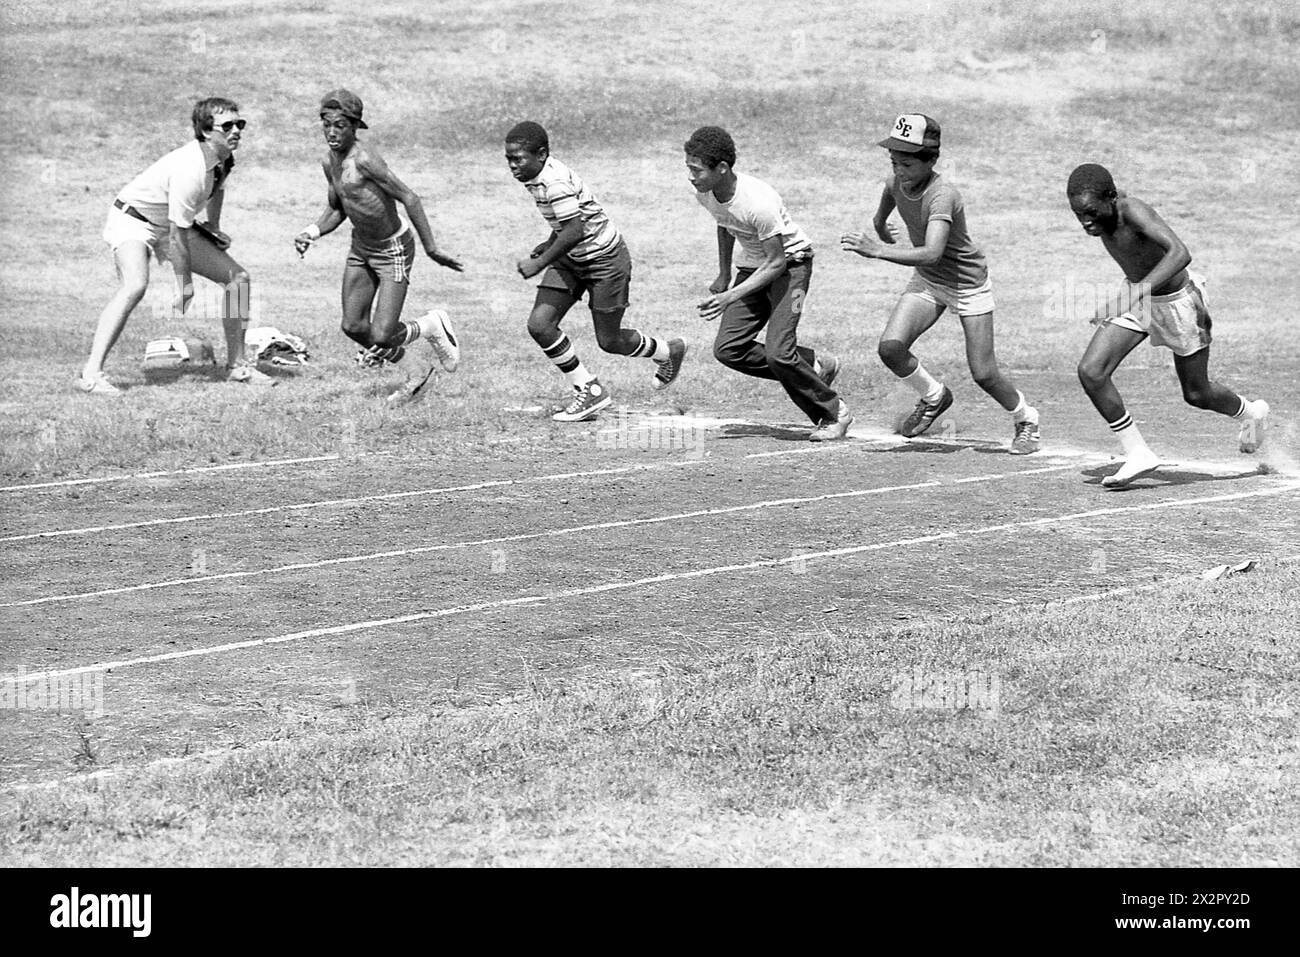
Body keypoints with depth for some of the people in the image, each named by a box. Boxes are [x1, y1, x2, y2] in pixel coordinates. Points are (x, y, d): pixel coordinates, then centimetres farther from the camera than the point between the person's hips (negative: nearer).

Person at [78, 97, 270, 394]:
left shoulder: (224, 158, -7)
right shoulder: (189, 170, -34)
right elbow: (178, 236, -29)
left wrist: (213, 228, 26)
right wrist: (185, 289, -24)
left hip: (168, 225, 9)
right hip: (132, 221, -9)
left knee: (238, 277, 4)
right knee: (135, 286, -36)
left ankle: (237, 365, 17)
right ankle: (91, 374, -39)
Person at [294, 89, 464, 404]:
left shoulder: (364, 159, -28)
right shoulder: (329, 162, -1)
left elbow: (409, 198, -29)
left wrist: (431, 249, -28)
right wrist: (311, 233, -6)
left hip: (393, 251, -8)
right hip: (360, 249, 8)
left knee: (382, 337, -13)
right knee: (353, 327, 8)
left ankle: (433, 326, 19)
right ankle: (417, 371, 29)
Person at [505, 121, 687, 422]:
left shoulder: (555, 182, -29)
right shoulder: (536, 177, -1)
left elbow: (575, 230, -34)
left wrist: (540, 263, -31)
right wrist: (549, 245, 7)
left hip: (605, 259, -9)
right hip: (571, 260, 9)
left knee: (609, 341, 4)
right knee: (539, 325, -7)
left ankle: (671, 351, 33)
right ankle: (589, 391, 4)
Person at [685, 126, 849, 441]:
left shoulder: (759, 203, -34)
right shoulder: (705, 193, -11)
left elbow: (776, 263, -26)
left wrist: (730, 297, -31)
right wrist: (724, 275, 16)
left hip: (790, 263, -7)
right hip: (752, 266, 8)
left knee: (777, 351, -21)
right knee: (727, 349, -7)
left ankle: (834, 413, 0)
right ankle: (815, 368, 9)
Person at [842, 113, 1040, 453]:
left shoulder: (942, 195, -34)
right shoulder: (896, 183, -12)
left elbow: (932, 254, -46)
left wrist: (877, 251, -54)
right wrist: (879, 227, 35)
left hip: (968, 283, -6)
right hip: (927, 282, 6)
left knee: (984, 375, -4)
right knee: (890, 347, -18)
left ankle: (1025, 420, 27)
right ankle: (933, 396, 11)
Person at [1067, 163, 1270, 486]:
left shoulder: (1134, 211, -37)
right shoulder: (1097, 208, -15)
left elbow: (1181, 253, -52)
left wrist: (1137, 292, -63)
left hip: (1177, 301, -6)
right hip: (1138, 296, 6)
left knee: (1197, 395, 13)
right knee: (1090, 371, -12)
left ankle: (1250, 412, 46)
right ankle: (1138, 456, -2)